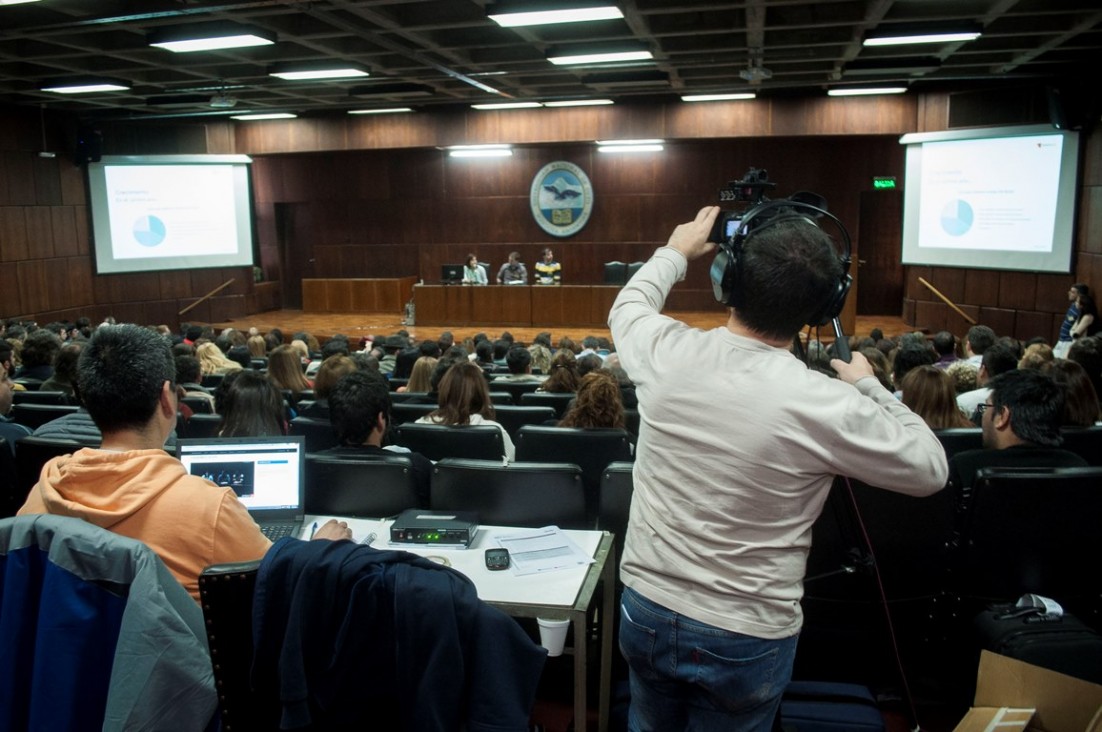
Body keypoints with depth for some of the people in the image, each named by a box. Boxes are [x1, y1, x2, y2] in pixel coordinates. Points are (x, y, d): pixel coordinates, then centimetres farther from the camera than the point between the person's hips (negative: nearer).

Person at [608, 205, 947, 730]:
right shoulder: (827, 406, -22)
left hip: (645, 612, 3)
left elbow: (628, 306, 12)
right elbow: (931, 470, -4)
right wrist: (869, 387, 8)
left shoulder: (666, 352, -14)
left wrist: (676, 252, 26)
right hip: (744, 641, -3)